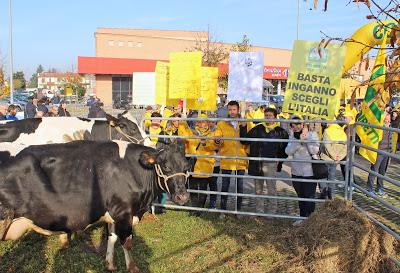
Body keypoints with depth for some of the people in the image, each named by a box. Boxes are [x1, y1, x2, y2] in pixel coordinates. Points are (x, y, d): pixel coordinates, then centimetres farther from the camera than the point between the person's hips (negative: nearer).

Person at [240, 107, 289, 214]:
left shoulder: (280, 131, 2)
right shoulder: (257, 129, 6)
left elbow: (285, 147, 9)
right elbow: (245, 141, 3)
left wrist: (279, 158, 1)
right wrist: (243, 127, -7)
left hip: (271, 163, -2)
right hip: (257, 163, 2)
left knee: (271, 189, 1)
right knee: (258, 188, 11)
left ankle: (272, 211, 12)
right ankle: (259, 210, 21)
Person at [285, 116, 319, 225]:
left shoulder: (312, 134, -7)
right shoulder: (292, 136, 4)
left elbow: (314, 151, -19)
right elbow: (288, 151, -12)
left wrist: (306, 137, -19)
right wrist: (299, 140, -21)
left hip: (310, 172, -4)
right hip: (296, 172, 4)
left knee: (309, 197, 3)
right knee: (301, 196, 18)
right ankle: (302, 217, 32)